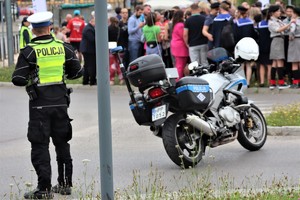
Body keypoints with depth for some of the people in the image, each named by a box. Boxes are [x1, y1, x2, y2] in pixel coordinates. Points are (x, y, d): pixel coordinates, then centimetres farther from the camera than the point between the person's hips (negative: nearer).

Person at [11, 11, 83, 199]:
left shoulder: (29, 52, -11)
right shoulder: (64, 47, 1)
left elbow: (18, 79, -13)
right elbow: (77, 72, 7)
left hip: (39, 104, -4)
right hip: (61, 102, 4)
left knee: (40, 146, 0)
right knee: (62, 143, 16)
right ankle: (65, 184, 21)